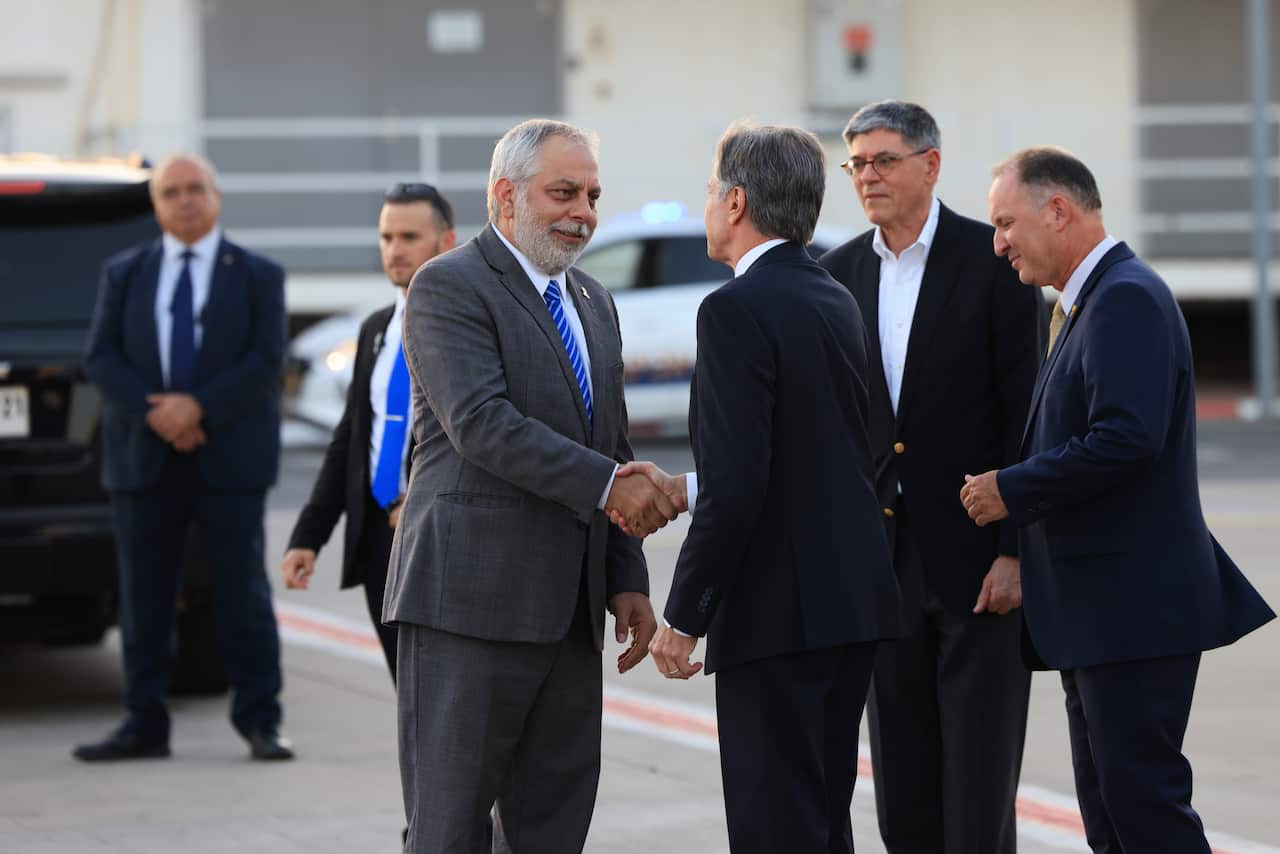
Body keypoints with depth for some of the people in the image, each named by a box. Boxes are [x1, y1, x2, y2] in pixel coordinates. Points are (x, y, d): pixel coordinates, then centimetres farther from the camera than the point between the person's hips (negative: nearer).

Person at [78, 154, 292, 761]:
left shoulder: (257, 276, 6)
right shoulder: (123, 274, 12)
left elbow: (266, 362, -4)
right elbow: (101, 358, 2)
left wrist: (198, 408, -16)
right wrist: (155, 413, -13)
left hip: (229, 457, -2)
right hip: (144, 456, 2)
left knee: (243, 591, -2)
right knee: (143, 595, 3)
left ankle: (260, 722, 3)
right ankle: (144, 725, 8)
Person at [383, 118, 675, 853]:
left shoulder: (594, 302, 18)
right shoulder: (450, 288, -7)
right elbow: (482, 425, -20)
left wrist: (628, 579, 13)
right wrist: (606, 485, -24)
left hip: (568, 611, 8)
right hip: (471, 598, -8)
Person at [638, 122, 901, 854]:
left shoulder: (738, 310, -14)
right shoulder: (837, 303, 13)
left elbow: (738, 486, -20)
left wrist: (684, 617, -12)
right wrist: (685, 489, 15)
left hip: (779, 613, -9)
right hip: (854, 601, 9)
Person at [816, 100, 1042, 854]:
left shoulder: (993, 261, -5)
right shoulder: (839, 274, 10)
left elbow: (1027, 414, -9)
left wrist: (1017, 550, -14)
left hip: (980, 559, -5)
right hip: (883, 559, 5)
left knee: (980, 789, -3)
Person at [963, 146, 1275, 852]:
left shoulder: (1127, 299, -14)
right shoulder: (1084, 304, 18)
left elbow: (1125, 439, -25)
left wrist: (1013, 489, -16)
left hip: (1135, 605, -11)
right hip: (1100, 609, 11)